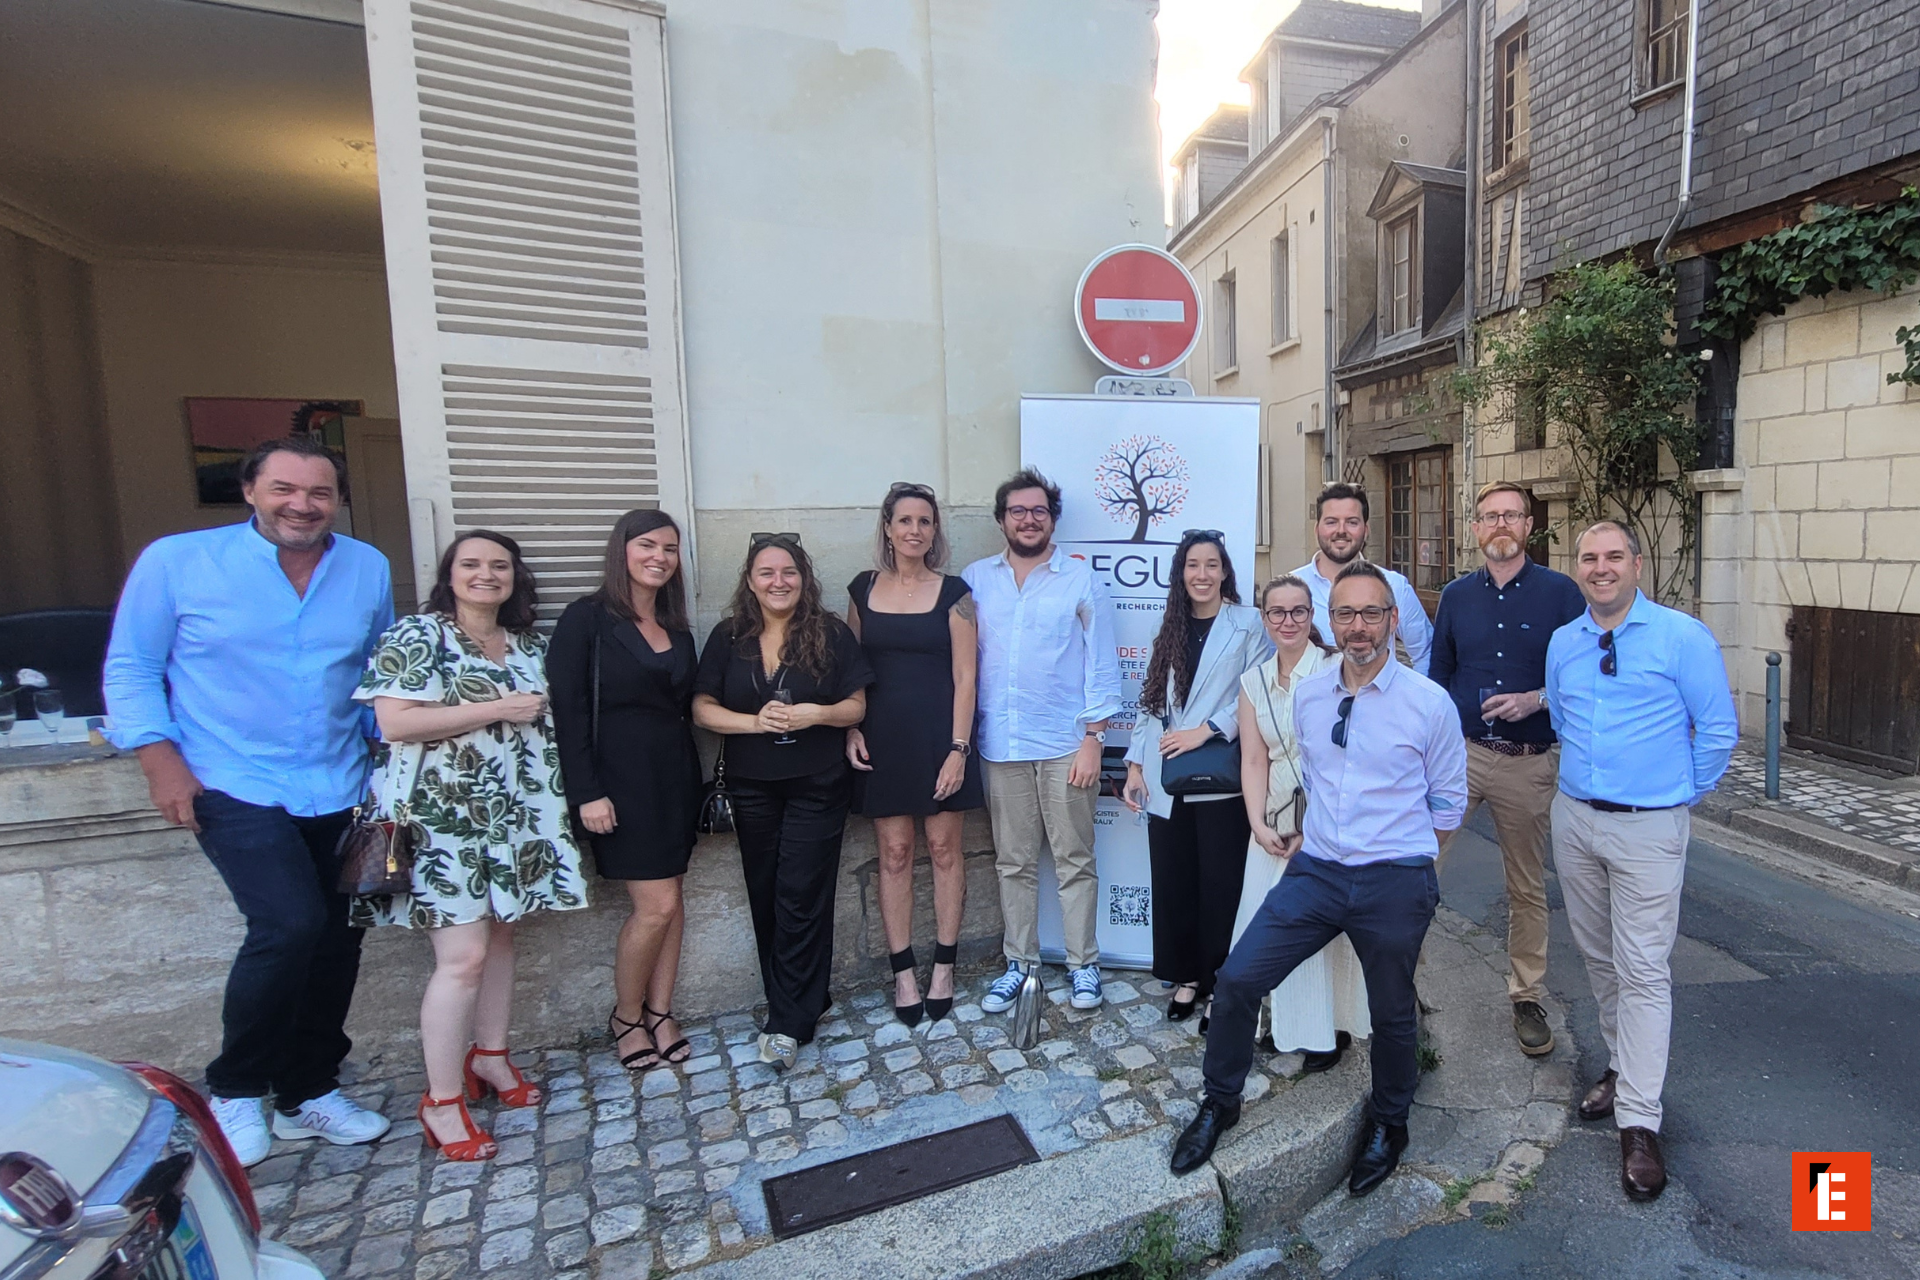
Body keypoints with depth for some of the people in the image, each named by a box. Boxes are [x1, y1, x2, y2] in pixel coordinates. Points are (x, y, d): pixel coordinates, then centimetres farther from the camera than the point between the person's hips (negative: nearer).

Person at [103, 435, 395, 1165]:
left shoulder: (368, 569, 4)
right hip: (235, 787, -4)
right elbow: (130, 668, 0)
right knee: (290, 925, -18)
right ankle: (234, 1091, 9)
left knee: (335, 942, 10)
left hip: (337, 791, 4)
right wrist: (161, 759, -9)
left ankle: (308, 1093, 31)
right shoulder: (176, 562, -4)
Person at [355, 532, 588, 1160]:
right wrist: (498, 710, -18)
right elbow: (394, 722, -18)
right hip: (444, 817, -6)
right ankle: (441, 1101, 10)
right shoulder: (416, 635, -7)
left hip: (514, 815, 6)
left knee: (500, 938, 15)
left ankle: (489, 1056, 34)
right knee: (463, 957, -6)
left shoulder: (528, 645, 12)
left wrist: (540, 710, 2)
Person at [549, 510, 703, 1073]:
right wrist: (587, 793, -16)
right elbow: (568, 711, -11)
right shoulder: (588, 618, -7)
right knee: (657, 905, -4)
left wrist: (693, 780, 6)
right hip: (621, 778, -6)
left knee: (668, 901, 10)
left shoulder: (677, 628, 11)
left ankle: (659, 1012, 25)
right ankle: (626, 1017, 19)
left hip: (675, 776, 6)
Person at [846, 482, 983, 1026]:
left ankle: (944, 967, 23)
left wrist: (958, 748, -11)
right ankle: (903, 972, 21)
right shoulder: (863, 588, 6)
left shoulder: (953, 592, -3)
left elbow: (964, 675, -6)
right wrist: (851, 729, -1)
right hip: (883, 735, 2)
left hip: (938, 733, -2)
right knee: (894, 853, 7)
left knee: (944, 847, 7)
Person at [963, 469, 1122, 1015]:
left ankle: (1083, 964, 21)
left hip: (1064, 745, -2)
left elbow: (1102, 664, -1)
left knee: (1074, 861, 6)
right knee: (1013, 862, 12)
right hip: (1000, 745, 2)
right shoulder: (975, 579, 7)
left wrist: (1093, 736, -6)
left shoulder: (1080, 580, 1)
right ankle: (1019, 962, 25)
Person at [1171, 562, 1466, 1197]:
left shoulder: (1430, 702, -6)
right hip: (1315, 872, 3)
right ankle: (1219, 1103, 20)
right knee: (1236, 981, -4)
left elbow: (1448, 799, 5)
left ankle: (1388, 1123, 44)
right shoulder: (1306, 696, 5)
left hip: (1395, 883, -2)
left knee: (1392, 1013, 15)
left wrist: (1401, 854, 8)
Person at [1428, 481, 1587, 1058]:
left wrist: (1534, 700, -17)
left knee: (1528, 888, 12)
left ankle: (1528, 999, 28)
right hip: (1459, 752, 2)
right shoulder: (1456, 595, 7)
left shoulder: (1561, 593, -1)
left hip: (1530, 763, -1)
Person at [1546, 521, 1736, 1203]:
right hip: (1574, 819, 5)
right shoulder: (1562, 642, 7)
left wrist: (1682, 794, 3)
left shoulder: (1683, 635, -7)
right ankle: (1623, 1065, 35)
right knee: (1598, 956, 16)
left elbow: (1719, 729, -2)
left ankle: (1639, 1122, 5)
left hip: (1649, 827, -5)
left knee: (1643, 969, -3)